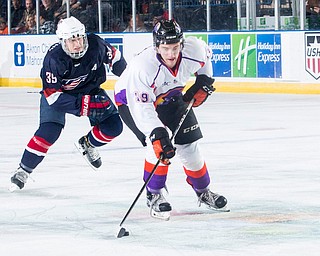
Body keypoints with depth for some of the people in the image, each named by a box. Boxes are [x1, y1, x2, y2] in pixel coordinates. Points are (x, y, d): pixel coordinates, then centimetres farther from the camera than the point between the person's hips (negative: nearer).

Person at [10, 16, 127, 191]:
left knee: (113, 126, -6)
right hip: (57, 93, -4)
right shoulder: (54, 58, -33)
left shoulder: (95, 44, -23)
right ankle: (23, 170, -11)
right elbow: (52, 94, -31)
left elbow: (113, 56, 0)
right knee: (49, 131, -23)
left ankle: (87, 144, 23)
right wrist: (85, 104, -37)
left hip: (89, 89, 4)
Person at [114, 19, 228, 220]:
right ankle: (154, 195, -4)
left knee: (189, 143, 5)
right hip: (133, 98, -5)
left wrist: (204, 81, -3)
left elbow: (205, 55, 1)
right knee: (159, 145, -23)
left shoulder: (194, 49, -27)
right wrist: (157, 135, -50)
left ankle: (203, 191, 27)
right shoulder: (142, 66, -42)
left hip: (169, 96, 5)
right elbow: (141, 108, -42)